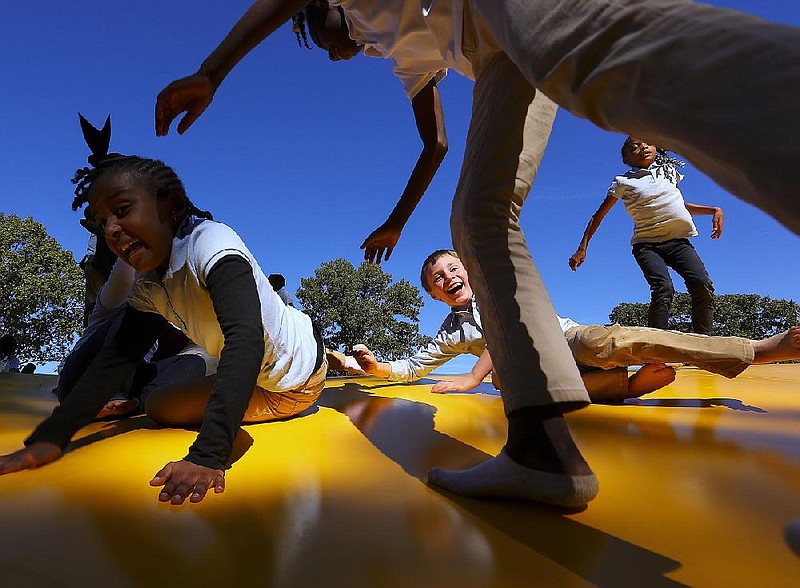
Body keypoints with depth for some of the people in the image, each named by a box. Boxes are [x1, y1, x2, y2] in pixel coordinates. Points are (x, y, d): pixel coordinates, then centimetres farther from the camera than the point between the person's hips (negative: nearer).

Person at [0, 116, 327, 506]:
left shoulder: (211, 242, -28)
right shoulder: (148, 286, -3)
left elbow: (245, 340, -41)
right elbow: (116, 357, -3)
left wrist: (208, 455, -48)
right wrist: (51, 435, -15)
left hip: (297, 374, -7)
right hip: (260, 374, 7)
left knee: (158, 407, -8)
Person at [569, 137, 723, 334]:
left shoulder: (669, 171, 17)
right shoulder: (624, 181, 4)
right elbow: (598, 216, 5)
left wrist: (715, 210, 19)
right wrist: (582, 249, -1)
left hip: (679, 240, 4)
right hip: (647, 244, -3)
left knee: (702, 284, -21)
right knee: (663, 288, -29)